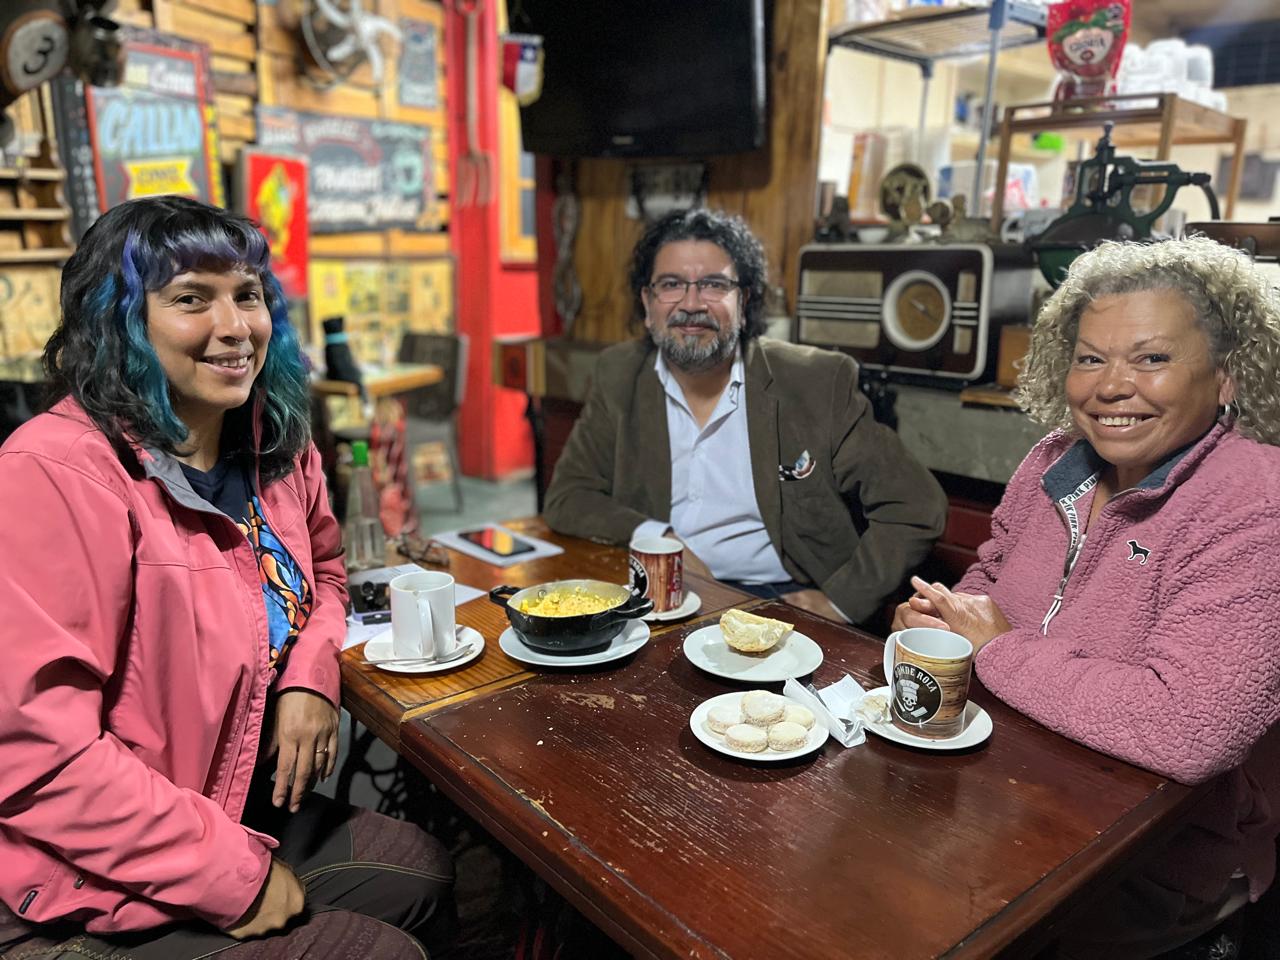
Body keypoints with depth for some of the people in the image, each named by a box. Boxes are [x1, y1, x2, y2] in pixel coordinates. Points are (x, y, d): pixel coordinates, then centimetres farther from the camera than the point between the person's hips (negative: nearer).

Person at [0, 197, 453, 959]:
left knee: (424, 869, 14)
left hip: (241, 804, 8)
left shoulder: (275, 445, -1)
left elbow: (322, 570, 16)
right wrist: (235, 876, -22)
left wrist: (312, 674, -6)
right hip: (81, 898, -8)